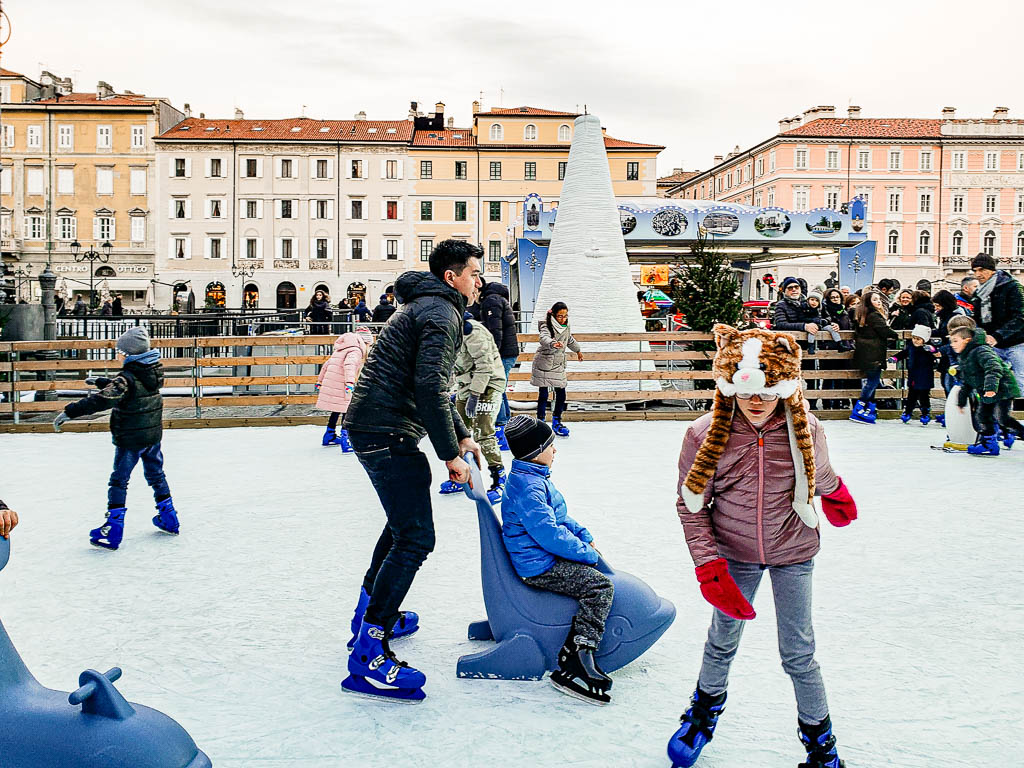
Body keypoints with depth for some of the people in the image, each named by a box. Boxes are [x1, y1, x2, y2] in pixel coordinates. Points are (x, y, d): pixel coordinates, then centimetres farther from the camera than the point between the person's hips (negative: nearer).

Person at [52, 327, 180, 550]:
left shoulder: (126, 378, -21)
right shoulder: (153, 371, 3)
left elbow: (103, 399, -34)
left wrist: (70, 412, -35)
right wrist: (100, 381, 28)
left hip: (130, 439, -7)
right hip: (153, 435, 7)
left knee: (119, 481, 2)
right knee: (156, 475, 21)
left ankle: (113, 531, 3)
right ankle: (169, 519, 30)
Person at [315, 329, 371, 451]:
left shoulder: (341, 349, 23)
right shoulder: (356, 351, -7)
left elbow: (327, 364, 28)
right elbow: (349, 364, -27)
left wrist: (320, 381, 36)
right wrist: (350, 382, -39)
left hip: (330, 384, 9)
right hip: (340, 388, -9)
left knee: (337, 410, 24)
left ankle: (329, 436, 39)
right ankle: (344, 440, -17)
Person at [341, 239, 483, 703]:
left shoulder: (428, 307, 23)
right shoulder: (443, 314, -12)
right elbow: (429, 389, -22)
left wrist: (461, 436, 24)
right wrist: (450, 454, -16)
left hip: (372, 426, 11)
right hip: (388, 433, -11)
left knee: (403, 521, 27)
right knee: (415, 537, -13)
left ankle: (370, 612, 39)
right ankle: (368, 659, -13)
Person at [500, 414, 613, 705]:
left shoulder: (532, 478, 14)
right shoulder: (528, 487, -22)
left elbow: (559, 518, 24)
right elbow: (549, 533, -26)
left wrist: (584, 535, 11)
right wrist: (586, 552, -16)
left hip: (544, 557, 11)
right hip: (539, 568, -11)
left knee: (596, 569, 22)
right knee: (601, 586, -19)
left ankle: (574, 651, 18)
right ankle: (573, 663, -23)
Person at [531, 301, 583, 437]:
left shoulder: (566, 327, 8)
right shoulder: (546, 326, -13)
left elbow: (570, 340, 29)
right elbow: (544, 339, -35)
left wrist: (578, 350, 45)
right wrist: (553, 343, -56)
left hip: (558, 365, 6)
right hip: (544, 364, -6)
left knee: (561, 395, 4)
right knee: (543, 395, -2)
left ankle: (557, 421, 20)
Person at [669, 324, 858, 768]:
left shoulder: (806, 430, -17)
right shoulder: (705, 435, -20)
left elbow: (822, 477, 7)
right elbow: (690, 504, -10)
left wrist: (836, 499, 26)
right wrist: (707, 564, -16)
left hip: (793, 552, 0)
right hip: (734, 554, 0)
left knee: (797, 653, 7)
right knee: (723, 640, 17)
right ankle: (707, 705, 46)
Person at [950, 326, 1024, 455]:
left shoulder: (981, 351, -18)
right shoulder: (964, 358, 13)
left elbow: (994, 368, -33)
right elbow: (966, 382, 23)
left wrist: (991, 387, -44)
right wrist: (962, 400, 23)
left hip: (1003, 389, -10)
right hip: (986, 393, 10)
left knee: (1001, 417, -16)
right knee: (983, 415, 6)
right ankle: (988, 444, 11)